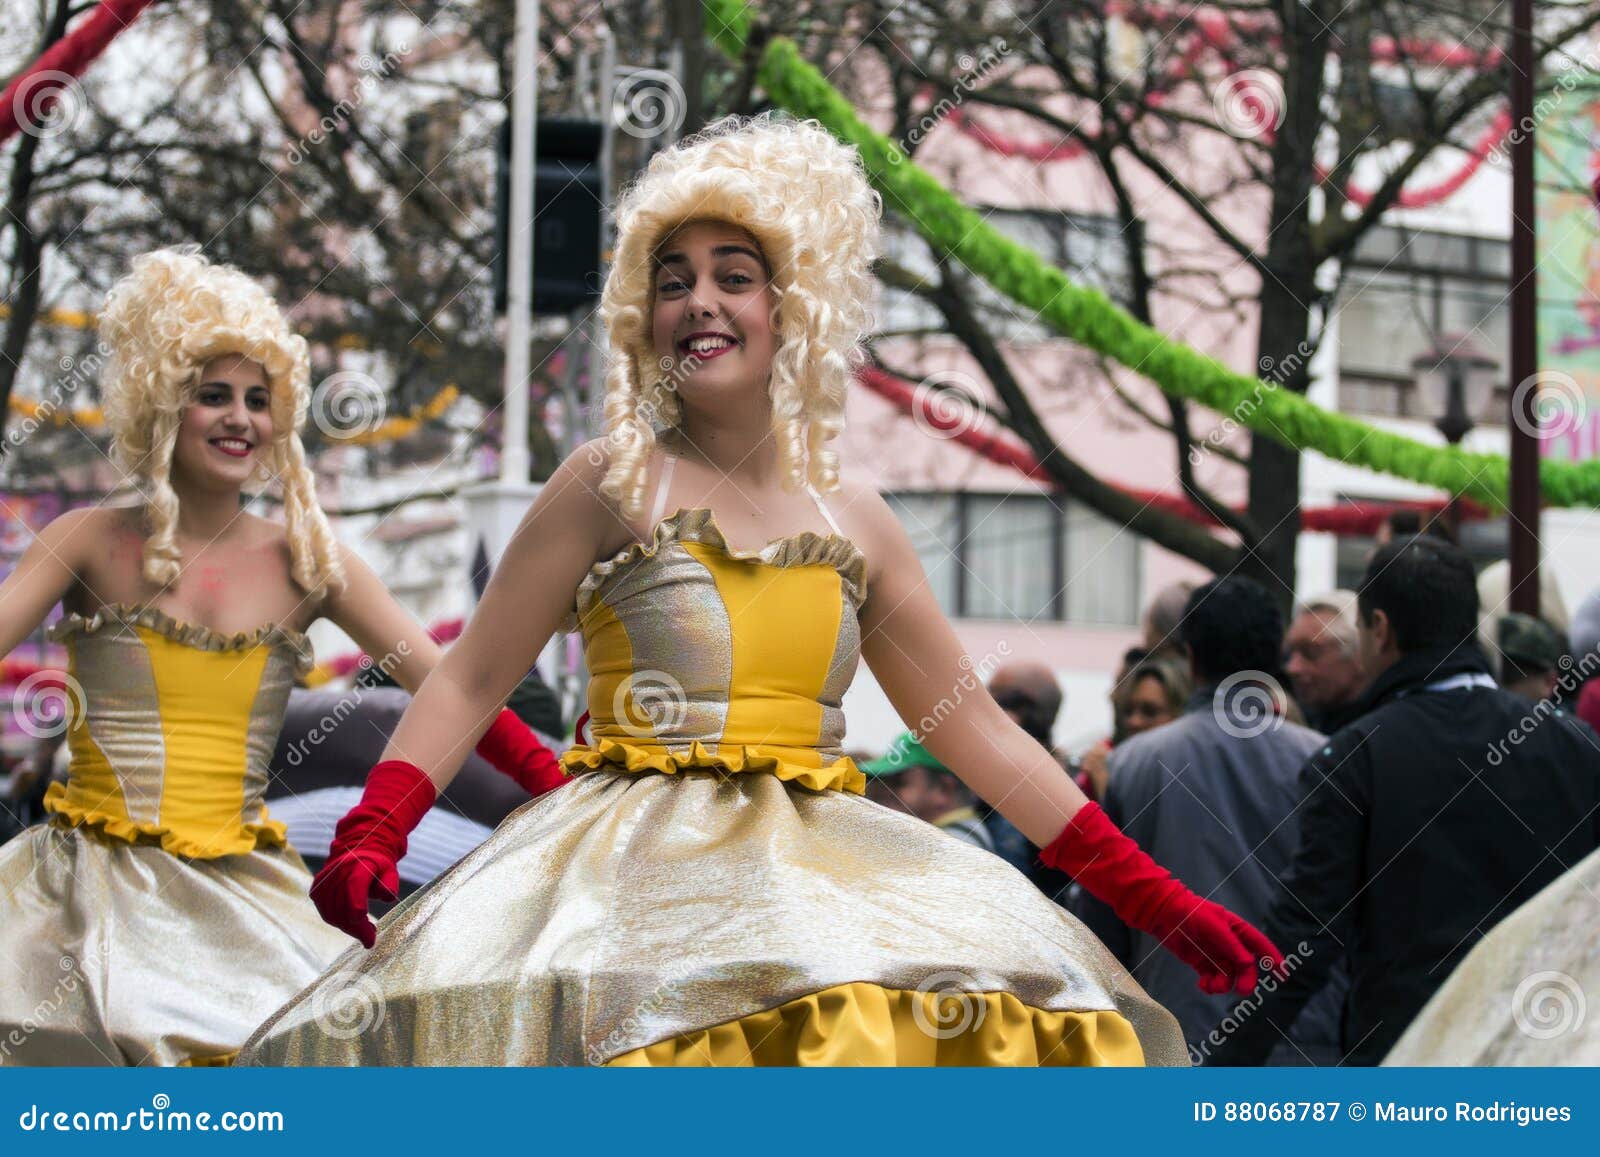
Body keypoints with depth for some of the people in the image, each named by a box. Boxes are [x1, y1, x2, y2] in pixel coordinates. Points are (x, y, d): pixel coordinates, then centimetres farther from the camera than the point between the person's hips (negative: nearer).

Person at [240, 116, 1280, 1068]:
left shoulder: (854, 521, 13)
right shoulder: (610, 487, 4)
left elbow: (978, 730, 16)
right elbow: (468, 682, 4)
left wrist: (1157, 899, 11)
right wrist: (369, 841, -13)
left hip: (823, 858, 4)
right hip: (641, 862, -4)